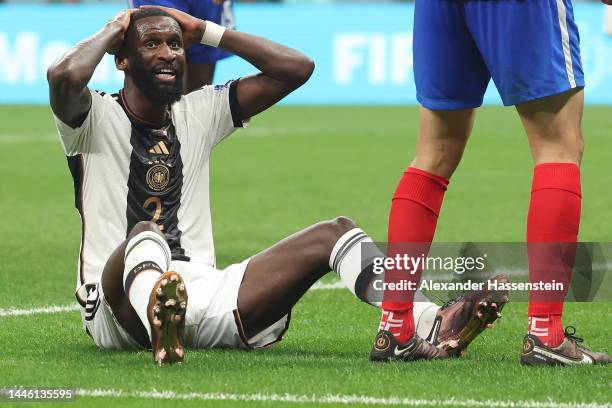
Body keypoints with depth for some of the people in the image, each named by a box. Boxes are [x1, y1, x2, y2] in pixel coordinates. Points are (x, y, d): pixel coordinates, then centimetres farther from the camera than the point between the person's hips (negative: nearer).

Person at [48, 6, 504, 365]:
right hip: (119, 304, -5)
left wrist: (205, 31, 11)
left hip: (200, 295, 6)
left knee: (334, 233, -8)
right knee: (146, 234, -39)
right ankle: (159, 323, -77)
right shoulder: (99, 118, 2)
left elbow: (296, 68, 13)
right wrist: (114, 30, -2)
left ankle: (426, 326, -37)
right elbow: (63, 76, -22)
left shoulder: (199, 113, 18)